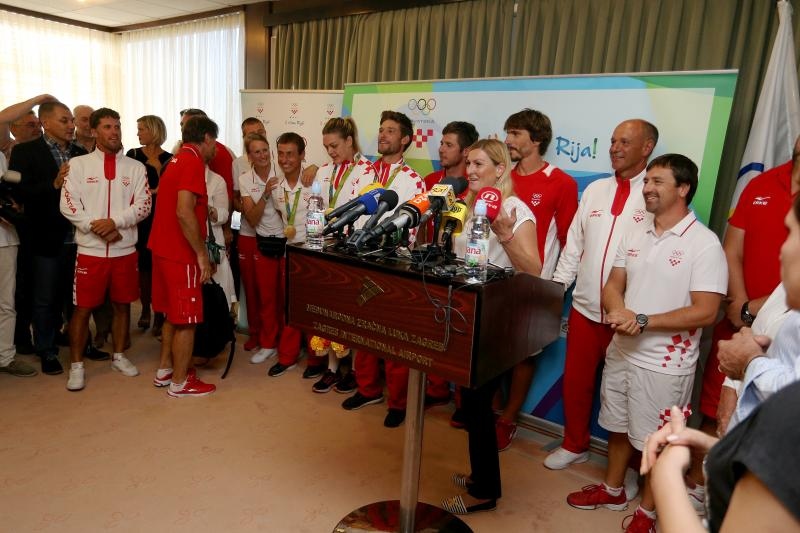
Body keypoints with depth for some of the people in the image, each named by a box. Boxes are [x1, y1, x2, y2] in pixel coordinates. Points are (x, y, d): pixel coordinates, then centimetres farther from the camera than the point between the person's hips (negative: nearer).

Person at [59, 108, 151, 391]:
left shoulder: (135, 167, 5)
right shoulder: (78, 164, 2)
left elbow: (143, 205, -4)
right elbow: (68, 205, -5)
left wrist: (115, 221, -16)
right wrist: (96, 226, -14)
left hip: (125, 250, 2)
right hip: (90, 249, -1)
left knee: (122, 304, 11)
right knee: (82, 308, 3)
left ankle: (118, 356, 27)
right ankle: (77, 365, 16)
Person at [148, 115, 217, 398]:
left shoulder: (177, 160, 14)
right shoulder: (193, 162, -15)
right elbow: (184, 212, -26)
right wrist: (202, 253, -20)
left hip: (164, 249, 10)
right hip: (181, 253, -10)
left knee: (173, 314, 19)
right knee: (186, 319, 1)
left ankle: (164, 370, 31)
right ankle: (180, 382, 12)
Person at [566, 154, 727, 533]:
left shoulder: (704, 243, -14)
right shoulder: (635, 235, 5)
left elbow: (705, 312, -19)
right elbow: (612, 285, 6)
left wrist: (643, 321, -22)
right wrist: (618, 312, -16)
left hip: (665, 363, -6)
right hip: (621, 351, 6)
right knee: (618, 428, 20)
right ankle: (612, 490, 41)